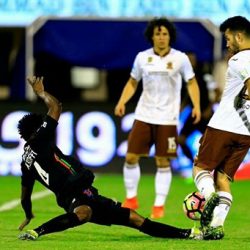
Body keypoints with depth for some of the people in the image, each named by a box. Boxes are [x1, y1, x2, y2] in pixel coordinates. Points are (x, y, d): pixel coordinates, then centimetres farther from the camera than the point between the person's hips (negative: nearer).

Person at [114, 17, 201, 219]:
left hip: (167, 119, -2)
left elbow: (192, 83, 3)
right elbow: (132, 83, 13)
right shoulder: (142, 57, 3)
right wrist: (122, 102, -2)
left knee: (163, 162, -2)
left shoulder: (180, 58, -3)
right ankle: (131, 199, 17)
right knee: (131, 158, -1)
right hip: (143, 116, 2)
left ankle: (159, 205, 8)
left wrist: (196, 106, -11)